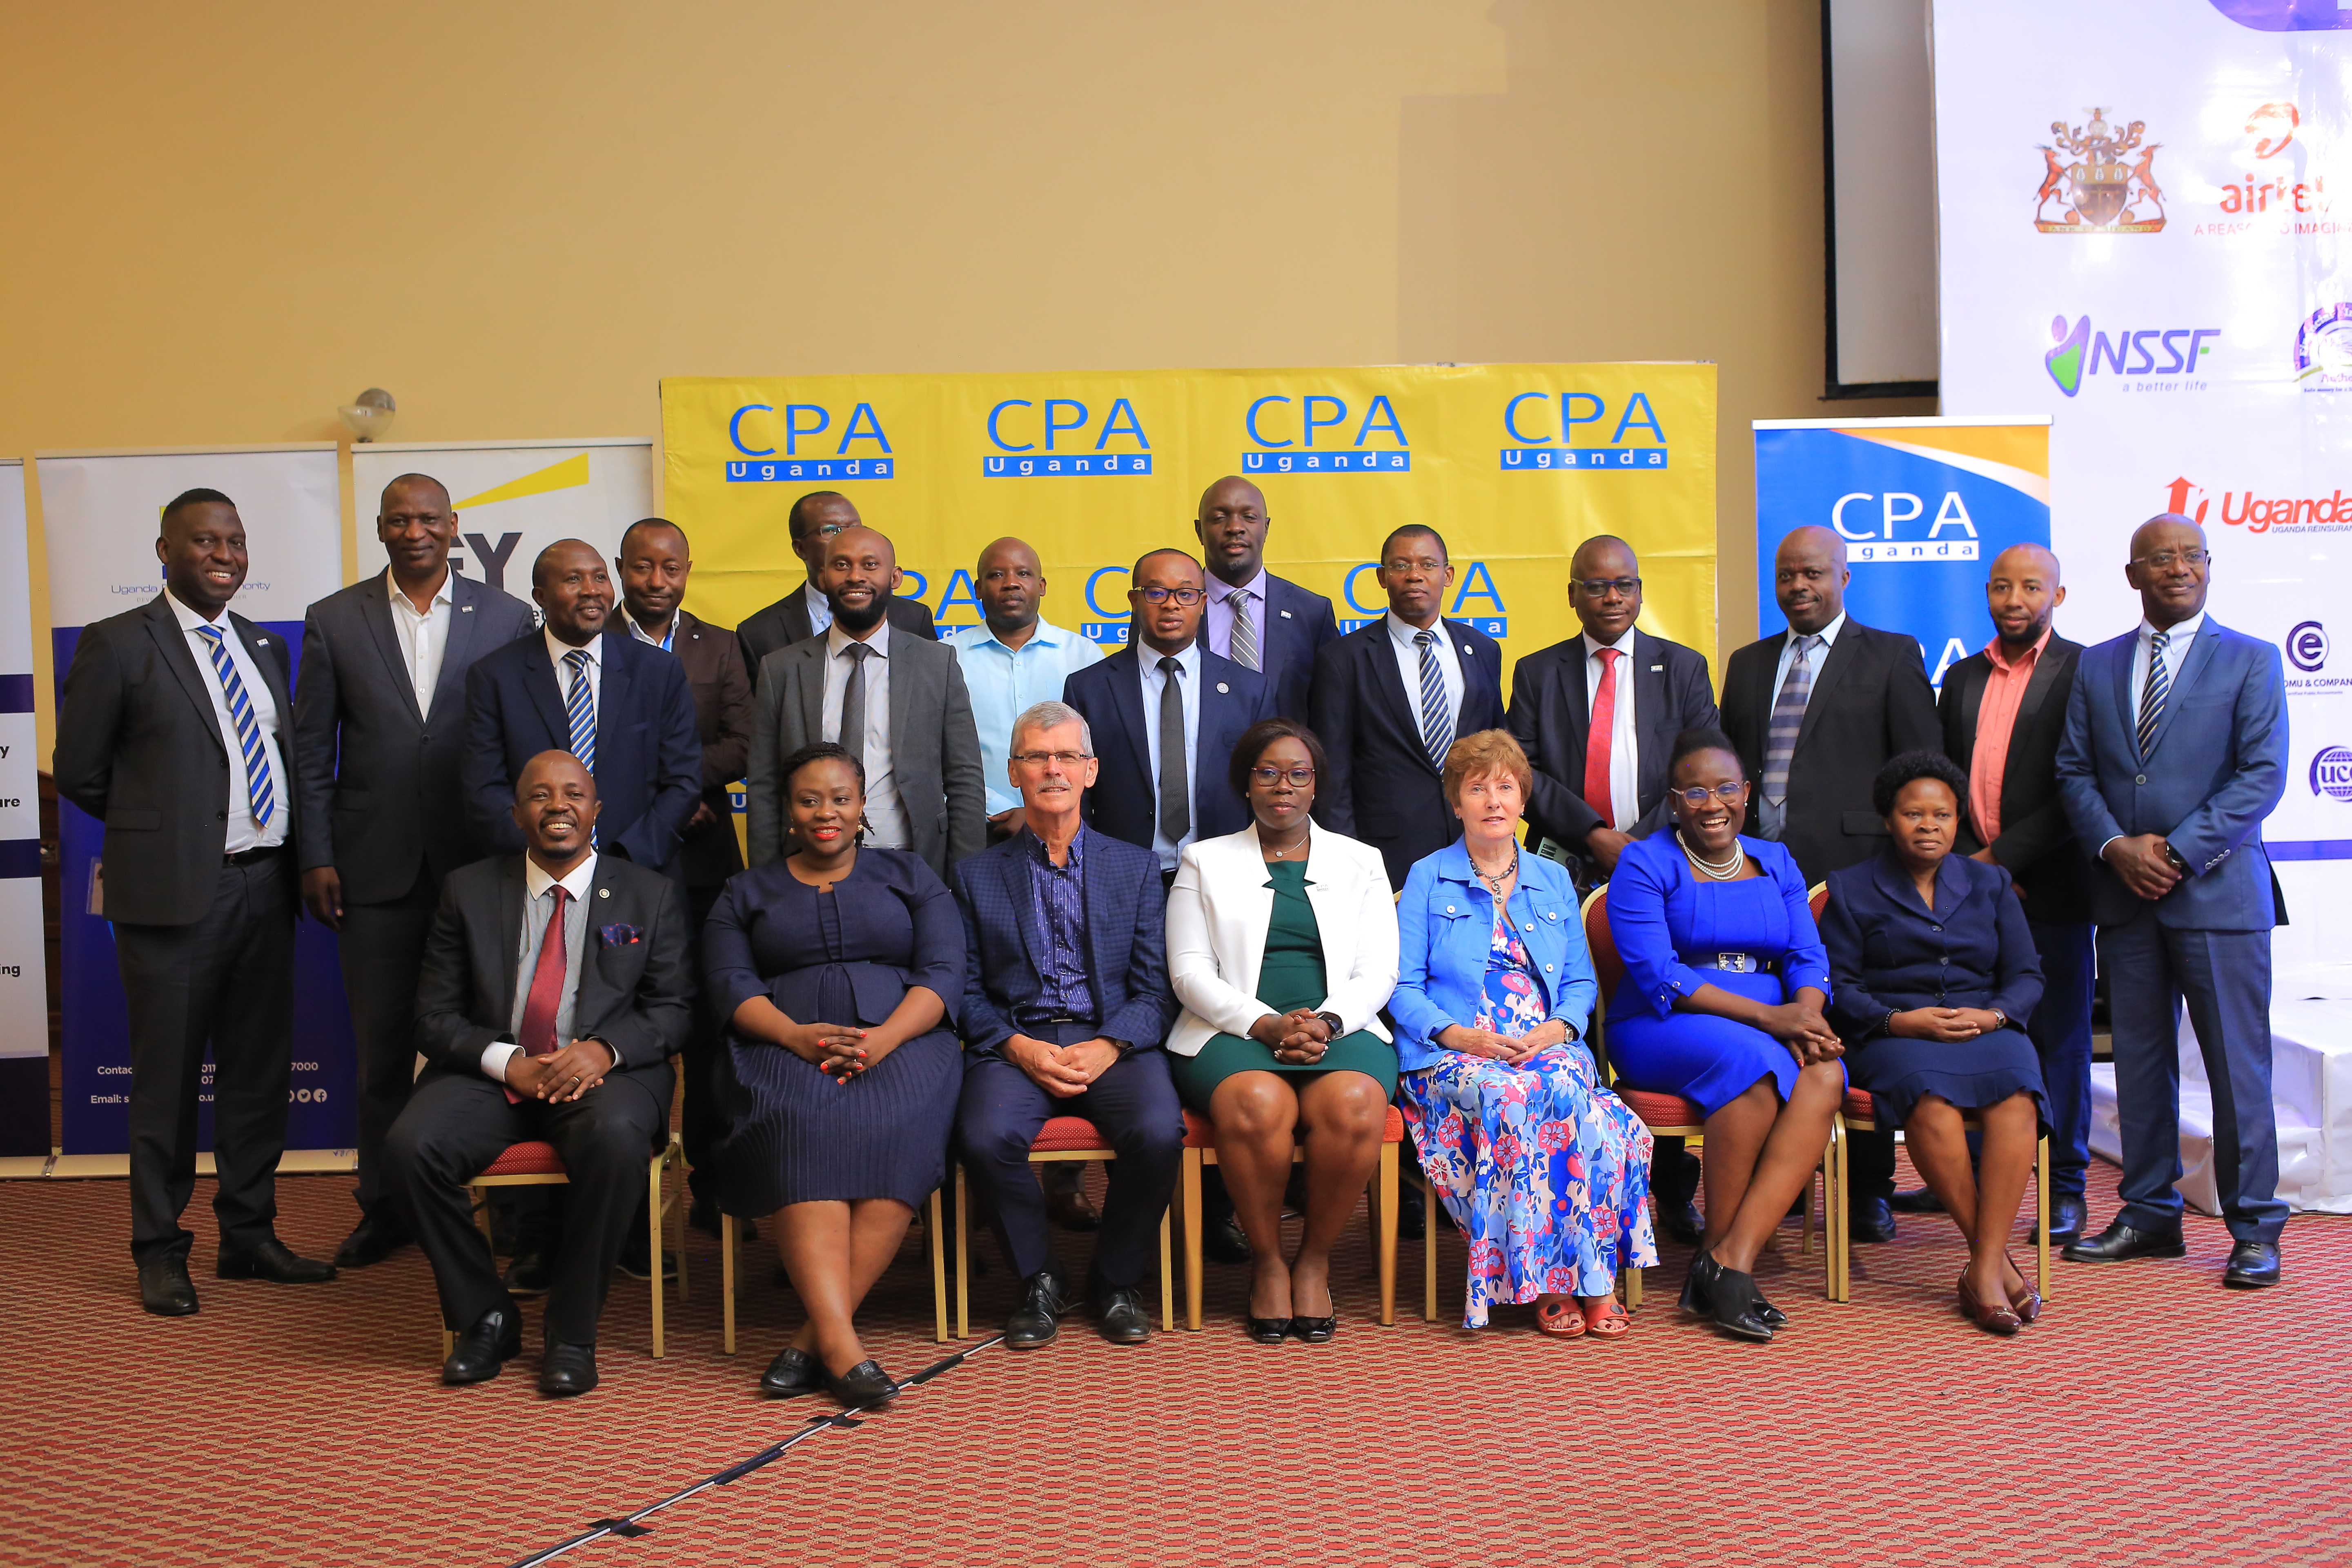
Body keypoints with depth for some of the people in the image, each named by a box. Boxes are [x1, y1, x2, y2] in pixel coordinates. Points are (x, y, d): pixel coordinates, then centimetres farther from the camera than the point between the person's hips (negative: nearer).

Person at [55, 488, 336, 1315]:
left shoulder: (264, 646, 13)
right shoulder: (116, 644, -4)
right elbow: (79, 772, -1)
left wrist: (300, 853, 7)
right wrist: (158, 827, 5)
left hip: (265, 884, 5)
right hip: (174, 890, -5)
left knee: (260, 1071, 11)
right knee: (167, 1079, 4)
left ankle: (249, 1236, 24)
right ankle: (160, 1252, 17)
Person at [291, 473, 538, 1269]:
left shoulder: (507, 618, 3)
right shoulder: (334, 621, 6)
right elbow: (311, 752, 6)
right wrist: (316, 857, 0)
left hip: (478, 865, -1)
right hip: (376, 868, 1)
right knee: (381, 1045, 10)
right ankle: (383, 1205, 23)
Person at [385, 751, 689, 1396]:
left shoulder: (650, 894, 9)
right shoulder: (469, 891, 11)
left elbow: (674, 1008, 5)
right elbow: (435, 1017, 7)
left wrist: (605, 1049, -15)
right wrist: (507, 1063, -12)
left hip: (604, 1074, -2)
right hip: (491, 1073, 2)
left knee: (616, 1138, -36)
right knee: (408, 1147, -27)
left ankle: (572, 1333, -17)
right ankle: (486, 1318, -5)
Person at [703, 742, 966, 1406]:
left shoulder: (909, 876, 20)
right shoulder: (747, 892, 22)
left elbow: (942, 972, 6)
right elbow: (731, 985, 7)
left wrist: (883, 1040, -14)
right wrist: (798, 1036, -15)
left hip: (900, 1043, 0)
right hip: (785, 1049, 0)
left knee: (895, 1125, -34)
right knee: (802, 1127, -34)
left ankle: (816, 1337, -32)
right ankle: (842, 1346, -41)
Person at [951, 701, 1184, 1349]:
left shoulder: (1135, 866, 14)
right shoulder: (977, 874, 14)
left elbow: (1156, 987, 6)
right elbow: (967, 991, 7)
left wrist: (1107, 1047, -12)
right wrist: (1020, 1047, -12)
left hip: (1113, 1042, 0)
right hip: (1015, 1044, 0)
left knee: (1158, 1133, -29)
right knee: (986, 1137, -31)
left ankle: (1118, 1278, -2)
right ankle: (1040, 1279, -3)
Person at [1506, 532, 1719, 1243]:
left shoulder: (1683, 668, 13)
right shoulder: (1537, 673, 11)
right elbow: (1524, 772, 2)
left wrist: (1652, 846, -8)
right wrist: (1594, 835, -10)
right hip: (1571, 876, 0)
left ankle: (1673, 1190, 12)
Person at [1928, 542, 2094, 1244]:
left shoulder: (2085, 671, -3)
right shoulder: (1962, 677, 15)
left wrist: (2004, 857, -12)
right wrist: (1968, 859, 0)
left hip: (2048, 885, -4)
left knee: (2057, 1038, 2)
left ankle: (2065, 1189, 11)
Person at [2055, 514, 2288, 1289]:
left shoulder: (2250, 661, 2)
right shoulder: (2096, 667, 12)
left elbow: (2263, 774, -6)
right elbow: (2074, 771, 8)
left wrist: (2177, 850, -13)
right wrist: (2116, 847, -9)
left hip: (2218, 891, -3)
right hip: (2125, 896, 4)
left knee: (2237, 1064, -1)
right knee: (2140, 1058, 9)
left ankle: (2255, 1229, 10)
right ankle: (2151, 1215, 19)